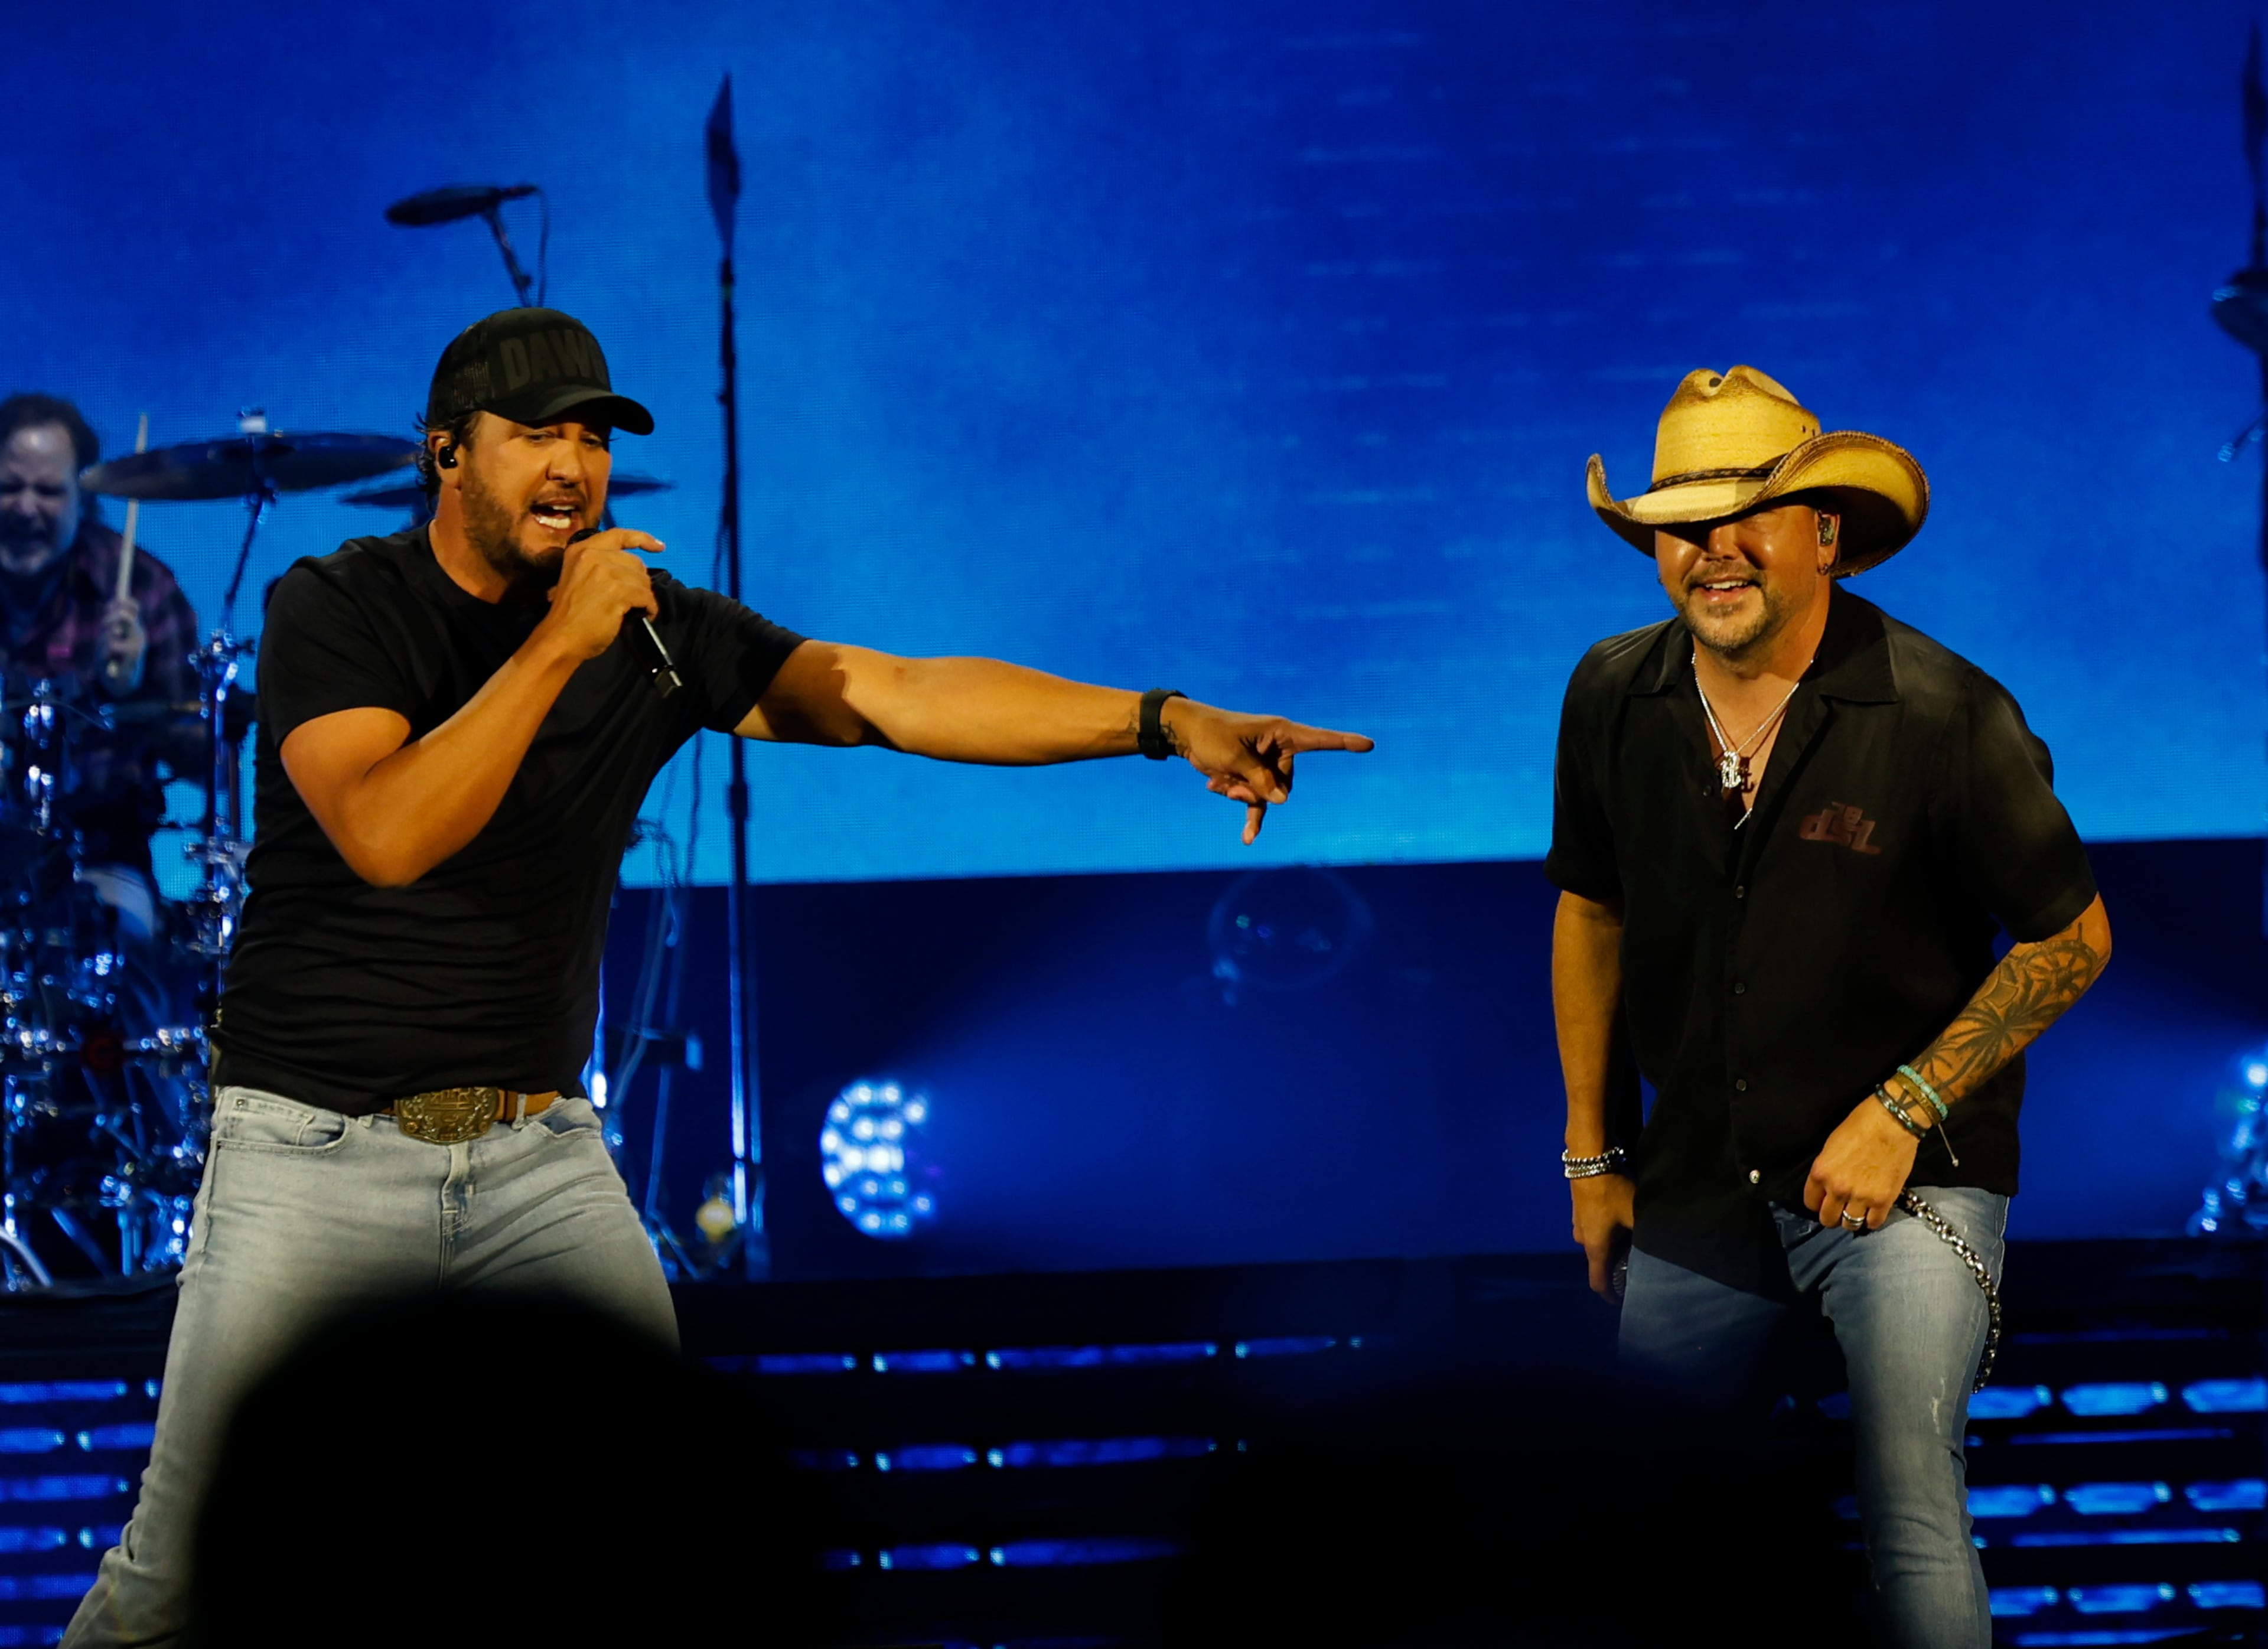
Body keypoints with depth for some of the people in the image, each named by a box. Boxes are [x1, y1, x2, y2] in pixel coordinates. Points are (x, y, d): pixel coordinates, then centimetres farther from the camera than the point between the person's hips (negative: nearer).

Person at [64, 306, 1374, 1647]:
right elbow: (386, 837, -23)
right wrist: (559, 646, -24)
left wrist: (1161, 721, -16)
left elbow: (892, 694, -6)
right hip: (320, 1147, -4)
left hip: (540, 1153, 4)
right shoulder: (338, 610, -7)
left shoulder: (656, 633, 3)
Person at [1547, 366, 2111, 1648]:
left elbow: (2072, 940, -8)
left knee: (1911, 1512, -17)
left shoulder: (1945, 717, -18)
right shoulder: (1615, 700, -4)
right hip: (1700, 1181, 5)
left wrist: (1902, 1112, -14)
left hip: (1907, 1172, -5)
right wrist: (1593, 1157, 13)